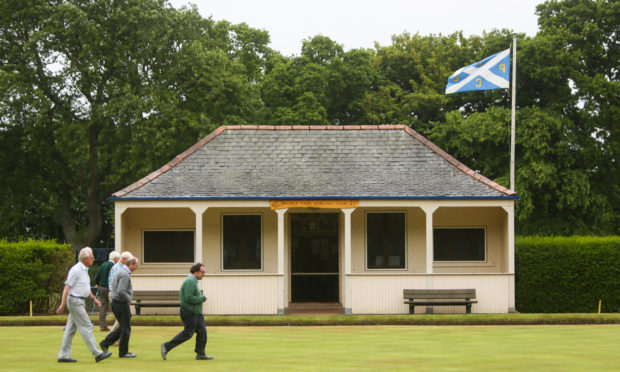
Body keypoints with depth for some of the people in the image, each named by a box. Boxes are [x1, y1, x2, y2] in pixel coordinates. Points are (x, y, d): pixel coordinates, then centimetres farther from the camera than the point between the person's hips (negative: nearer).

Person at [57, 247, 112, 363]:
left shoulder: (84, 270, 14)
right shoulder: (76, 270, -16)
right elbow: (67, 287, -18)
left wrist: (94, 298, 20)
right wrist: (63, 304, -21)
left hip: (80, 302, 10)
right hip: (75, 301, -10)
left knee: (71, 329, 9)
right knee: (86, 327, -8)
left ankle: (63, 355, 10)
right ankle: (97, 354, -7)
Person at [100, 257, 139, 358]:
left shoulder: (120, 271, 12)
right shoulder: (125, 274, -20)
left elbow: (112, 285, 25)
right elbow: (121, 291, -29)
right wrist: (128, 299, -13)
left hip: (115, 302, 10)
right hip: (122, 303, -10)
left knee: (122, 327, 17)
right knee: (126, 328, 1)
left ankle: (105, 343, 12)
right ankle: (123, 352, 9)